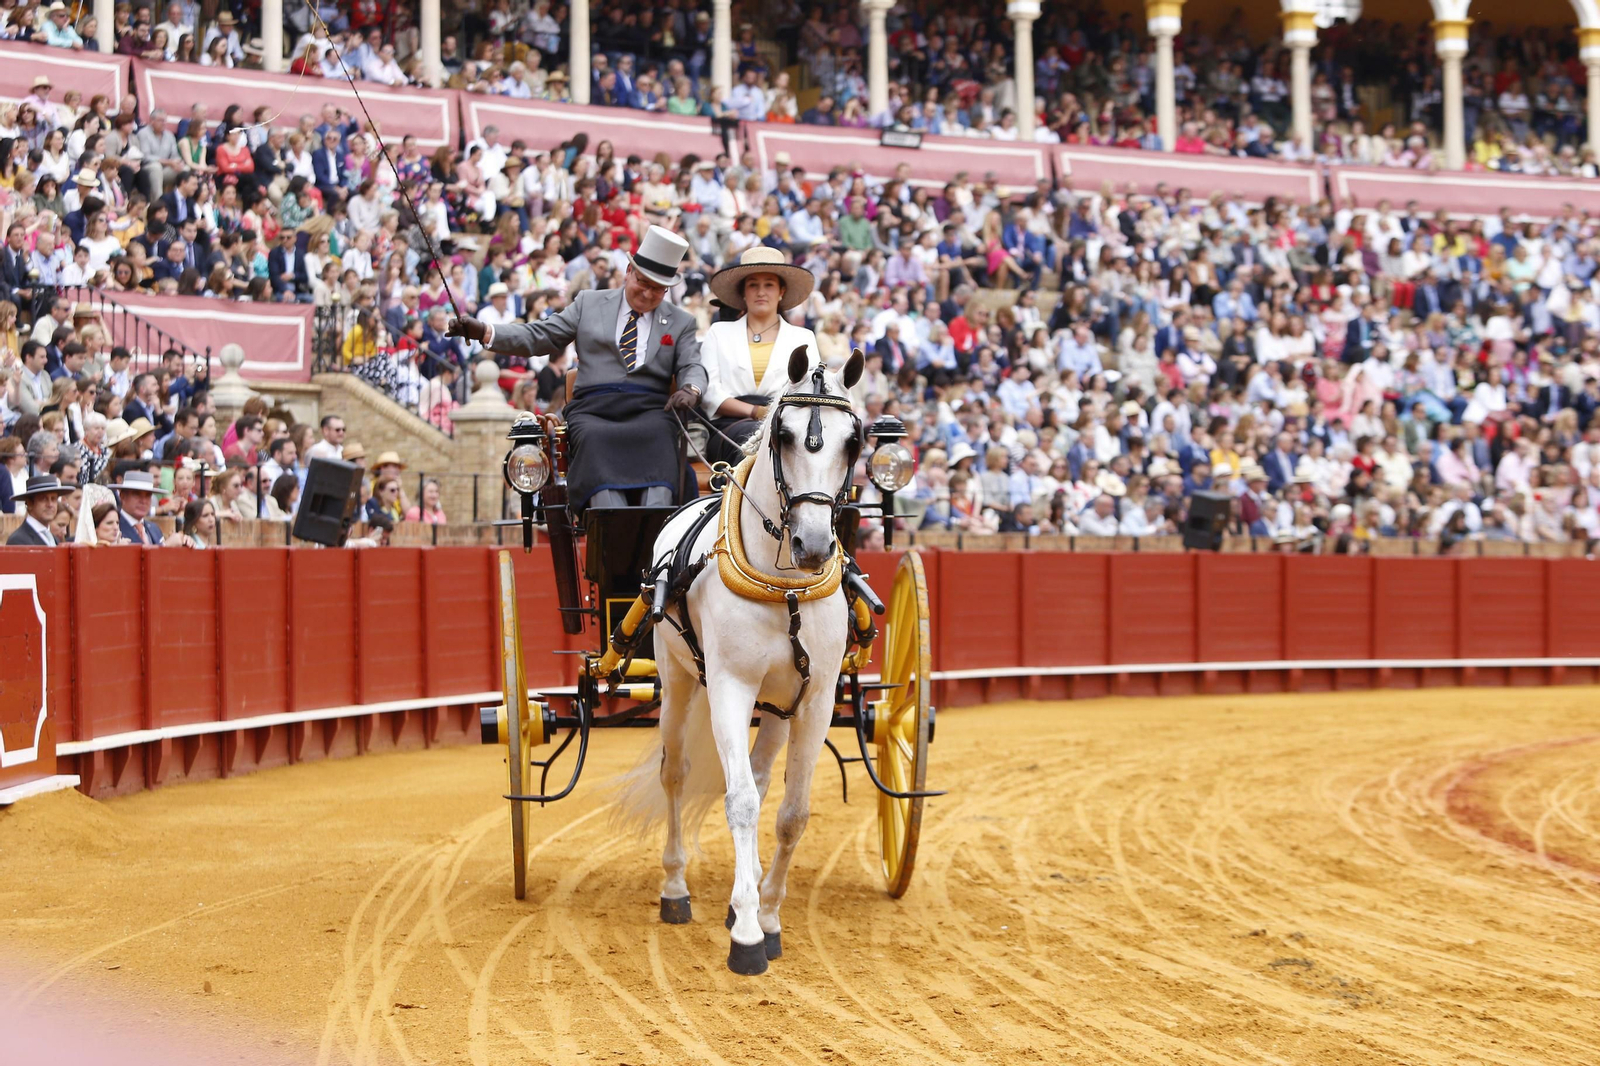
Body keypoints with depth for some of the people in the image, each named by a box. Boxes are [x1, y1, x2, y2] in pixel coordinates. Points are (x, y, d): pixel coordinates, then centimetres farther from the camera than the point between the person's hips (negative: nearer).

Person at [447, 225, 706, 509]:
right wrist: (484, 333, 1)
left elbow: (692, 367, 11)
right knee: (595, 442, -36)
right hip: (592, 410, 0)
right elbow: (539, 337, 16)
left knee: (657, 440, -36)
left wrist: (691, 390, -15)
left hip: (648, 412, 0)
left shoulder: (681, 323, 22)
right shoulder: (589, 303, 21)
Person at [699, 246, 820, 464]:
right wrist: (755, 412, -9)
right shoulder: (719, 333, 23)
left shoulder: (803, 338, 25)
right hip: (730, 424, -1)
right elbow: (709, 392, 8)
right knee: (755, 435, -39)